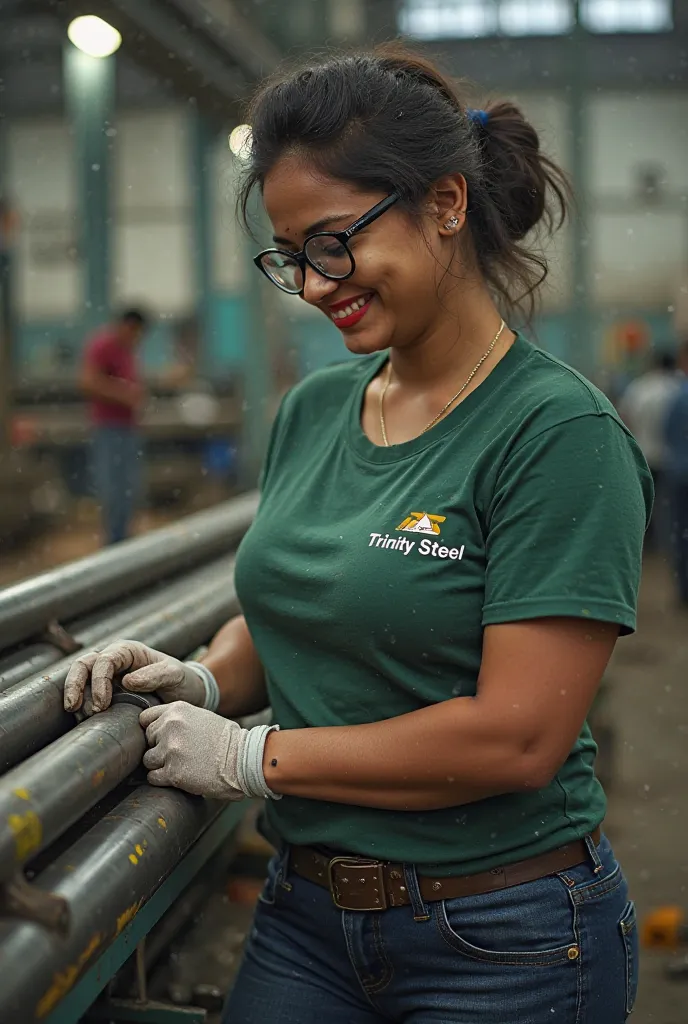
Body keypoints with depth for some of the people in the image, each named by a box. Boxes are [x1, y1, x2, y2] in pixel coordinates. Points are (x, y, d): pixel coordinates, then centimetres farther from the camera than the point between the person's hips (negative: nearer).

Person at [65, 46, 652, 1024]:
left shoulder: (557, 430, -17)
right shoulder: (313, 408, 4)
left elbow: (516, 737, -22)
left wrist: (253, 756, -16)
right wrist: (207, 679, -5)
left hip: (503, 943, -5)